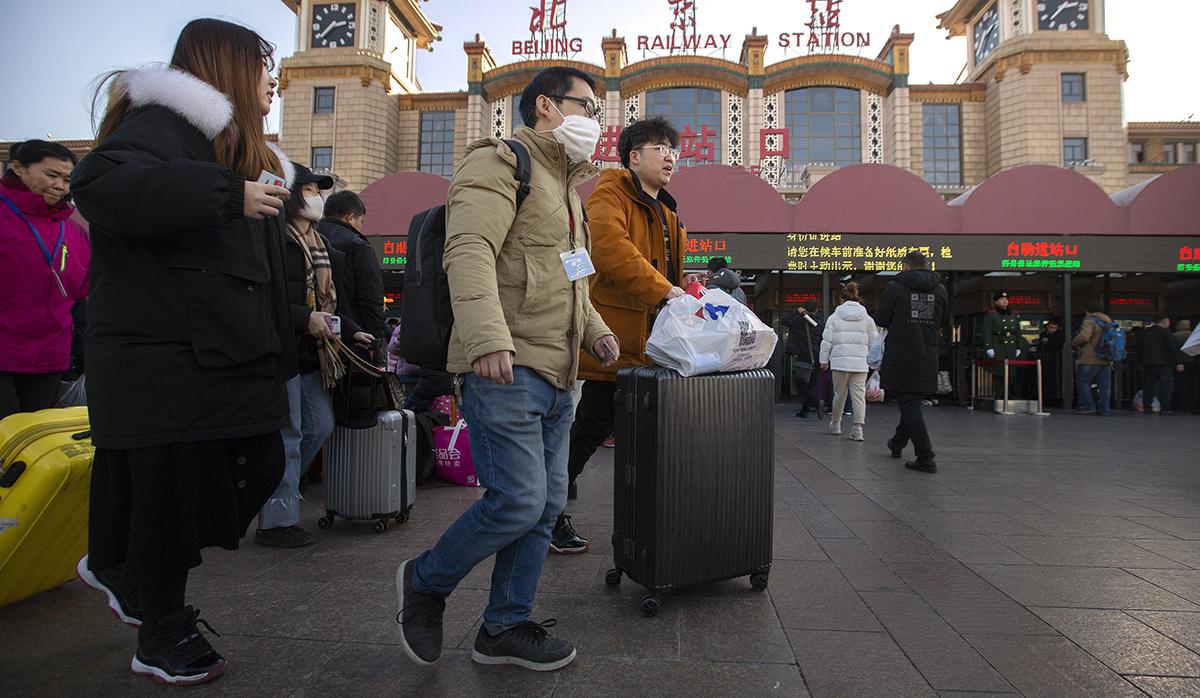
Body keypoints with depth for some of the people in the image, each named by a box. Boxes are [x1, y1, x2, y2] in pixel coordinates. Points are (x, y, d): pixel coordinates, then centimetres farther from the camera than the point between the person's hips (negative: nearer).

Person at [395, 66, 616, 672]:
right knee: (517, 501, -11)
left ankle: (506, 627, 23)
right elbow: (469, 252, -21)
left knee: (546, 505, 9)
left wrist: (595, 330, 19)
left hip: (556, 375, 10)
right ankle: (425, 581, 15)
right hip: (505, 369, -9)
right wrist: (489, 338, -34)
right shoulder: (499, 164, -4)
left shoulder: (566, 186, 27)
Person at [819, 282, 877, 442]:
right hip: (861, 363, 1)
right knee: (859, 395, 1)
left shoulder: (834, 317, 1)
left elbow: (827, 341, 0)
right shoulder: (867, 319, 6)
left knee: (839, 394, 12)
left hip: (840, 362, 0)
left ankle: (835, 425, 27)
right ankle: (857, 429, -3)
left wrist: (824, 360, 8)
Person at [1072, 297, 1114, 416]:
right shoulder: (1108, 320, 15)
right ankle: (1104, 409, 8)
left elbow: (1084, 336, -24)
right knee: (1104, 384, 7)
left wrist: (1074, 342, -6)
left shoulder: (1090, 320, -11)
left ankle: (1088, 406, 0)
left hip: (1090, 359, -8)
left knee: (1082, 381, 3)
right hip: (1107, 359, 8)